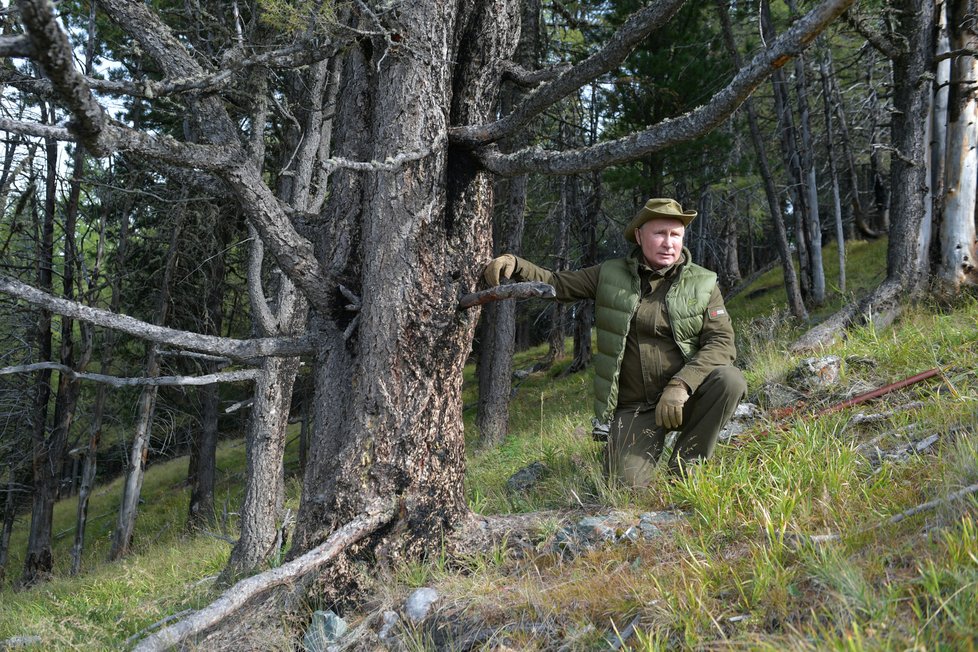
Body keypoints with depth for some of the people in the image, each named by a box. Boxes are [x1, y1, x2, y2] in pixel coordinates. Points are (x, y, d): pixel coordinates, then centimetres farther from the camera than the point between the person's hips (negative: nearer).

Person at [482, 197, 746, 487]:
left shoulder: (702, 284, -1)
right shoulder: (611, 276, 4)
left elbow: (722, 342, -11)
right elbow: (557, 284, 5)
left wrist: (681, 385, -26)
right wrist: (515, 265, -15)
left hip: (686, 397, 0)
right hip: (634, 408, 0)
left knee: (729, 380, -30)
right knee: (627, 487, -18)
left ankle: (684, 468, -9)